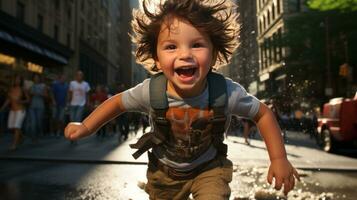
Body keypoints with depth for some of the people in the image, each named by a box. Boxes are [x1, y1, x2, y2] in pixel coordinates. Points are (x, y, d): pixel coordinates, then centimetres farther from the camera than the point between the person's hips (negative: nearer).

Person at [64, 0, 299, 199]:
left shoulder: (227, 93, -30)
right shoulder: (151, 91, -28)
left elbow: (263, 113, -13)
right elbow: (118, 102, -8)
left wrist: (279, 158, -15)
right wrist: (86, 127, -15)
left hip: (209, 167, -1)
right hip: (164, 170, 2)